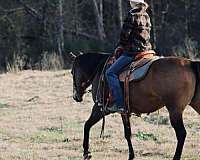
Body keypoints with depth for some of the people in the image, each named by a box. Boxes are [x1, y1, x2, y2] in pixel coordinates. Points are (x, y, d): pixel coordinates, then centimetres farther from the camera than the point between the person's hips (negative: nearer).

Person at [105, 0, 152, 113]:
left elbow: (125, 35, -10)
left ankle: (119, 104, -18)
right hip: (146, 50, 9)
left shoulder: (132, 15, -12)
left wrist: (120, 47, 10)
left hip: (132, 52, -9)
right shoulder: (146, 16, 13)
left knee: (110, 72, -9)